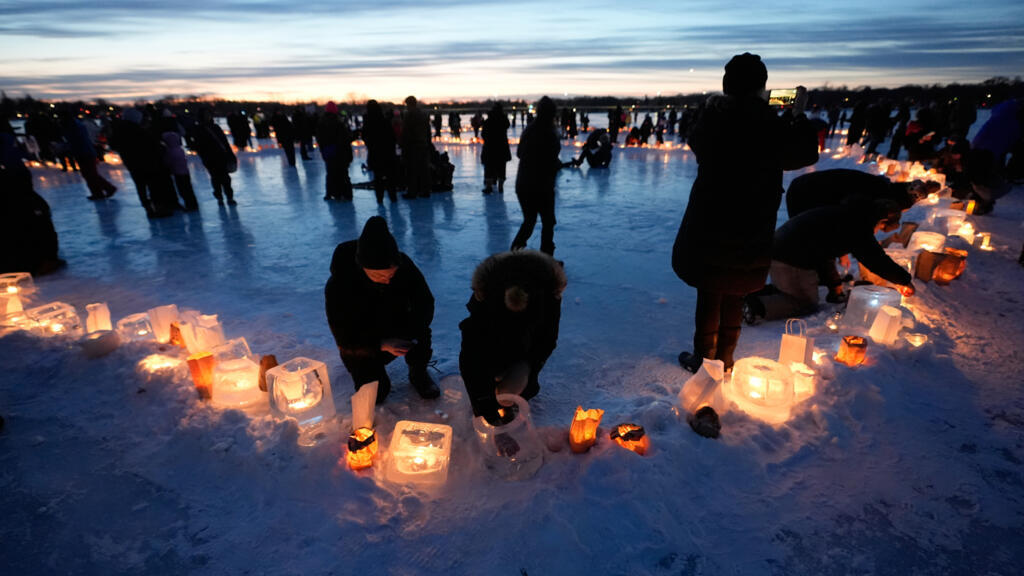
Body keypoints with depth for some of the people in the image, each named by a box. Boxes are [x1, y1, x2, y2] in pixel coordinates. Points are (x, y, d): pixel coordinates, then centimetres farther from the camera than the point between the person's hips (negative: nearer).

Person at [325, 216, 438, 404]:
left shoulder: (404, 265, -24)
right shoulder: (337, 285, -30)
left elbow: (425, 304, -17)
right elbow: (343, 338, -23)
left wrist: (412, 333, -37)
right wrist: (382, 344, -38)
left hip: (395, 330, 2)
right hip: (360, 344, -1)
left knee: (421, 331, -30)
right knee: (376, 395, -8)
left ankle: (418, 373, 0)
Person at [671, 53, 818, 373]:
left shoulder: (711, 118, -7)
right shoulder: (770, 126, -12)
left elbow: (695, 143, 16)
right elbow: (808, 154, 5)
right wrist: (799, 115, 16)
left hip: (707, 228, 1)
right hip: (752, 234, 0)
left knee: (708, 297, 12)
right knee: (734, 299, 15)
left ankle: (703, 359, 23)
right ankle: (724, 360, 27)